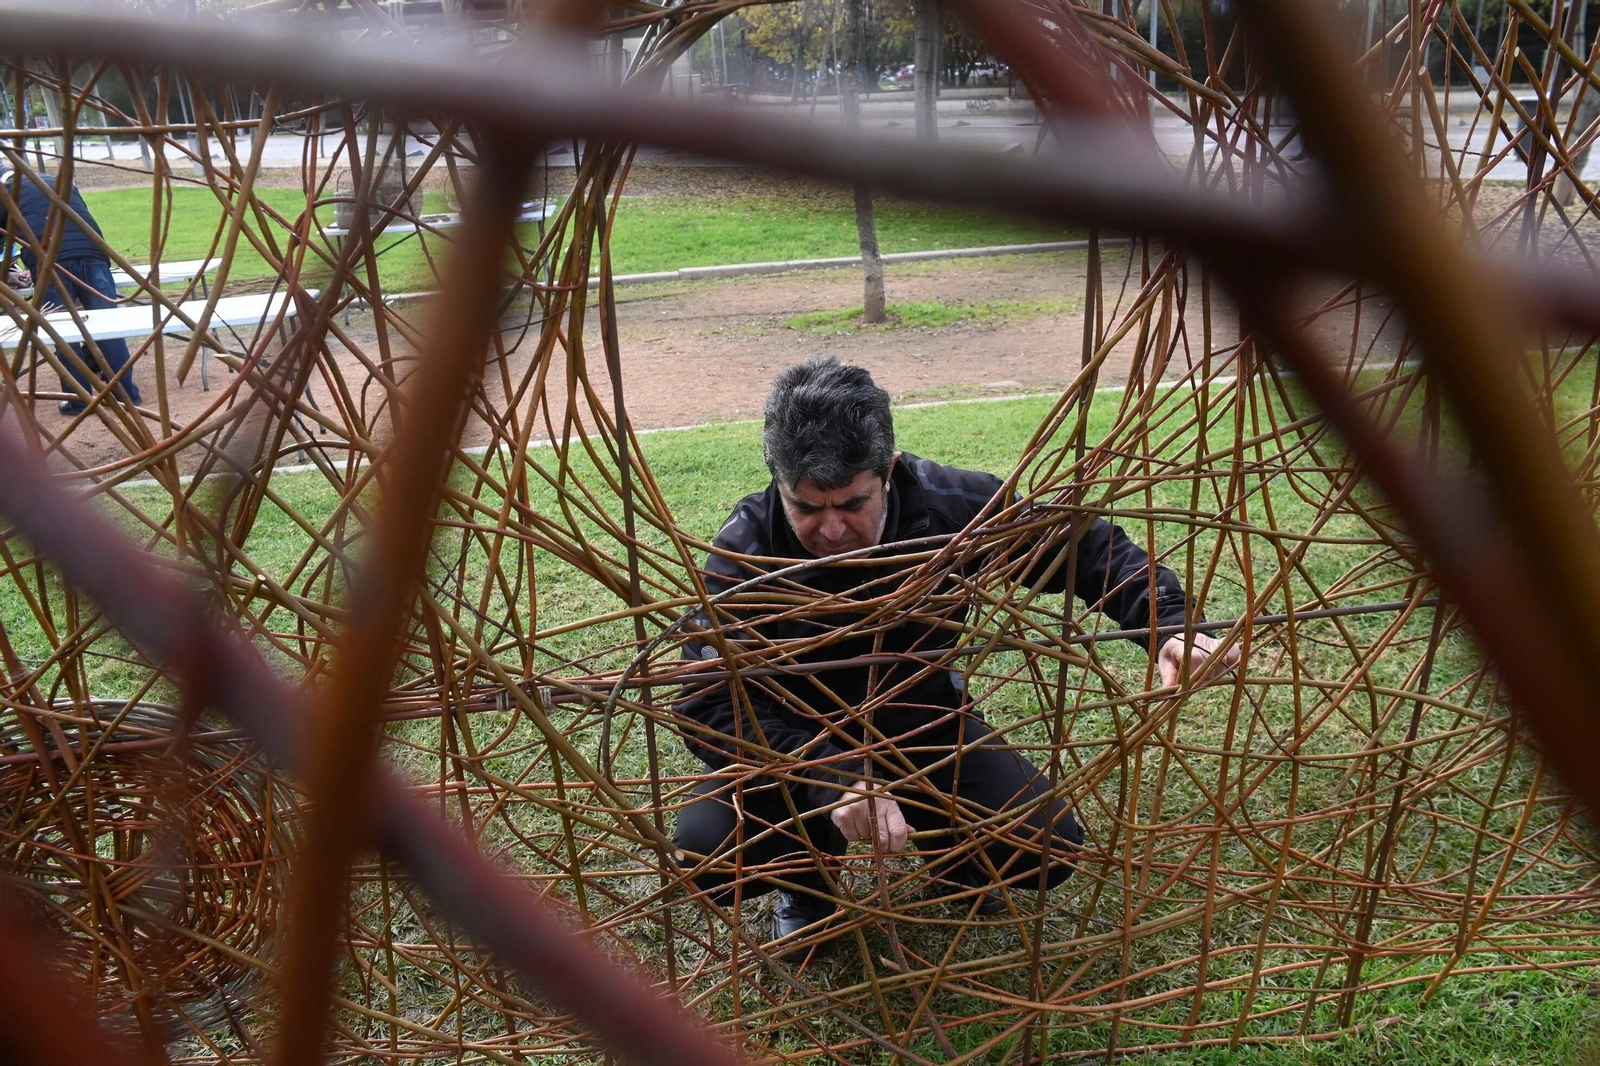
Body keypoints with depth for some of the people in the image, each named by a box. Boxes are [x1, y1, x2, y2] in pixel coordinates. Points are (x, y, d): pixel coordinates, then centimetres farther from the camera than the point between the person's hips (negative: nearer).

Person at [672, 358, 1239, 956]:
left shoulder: (947, 503, -23)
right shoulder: (745, 548, -28)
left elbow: (1088, 545, -10)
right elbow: (710, 702, -33)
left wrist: (1170, 624, -28)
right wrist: (830, 781, -49)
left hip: (925, 726, 2)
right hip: (798, 748, -1)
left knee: (1046, 850, -16)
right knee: (704, 852, -26)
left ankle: (949, 853, 21)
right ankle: (807, 884, 11)